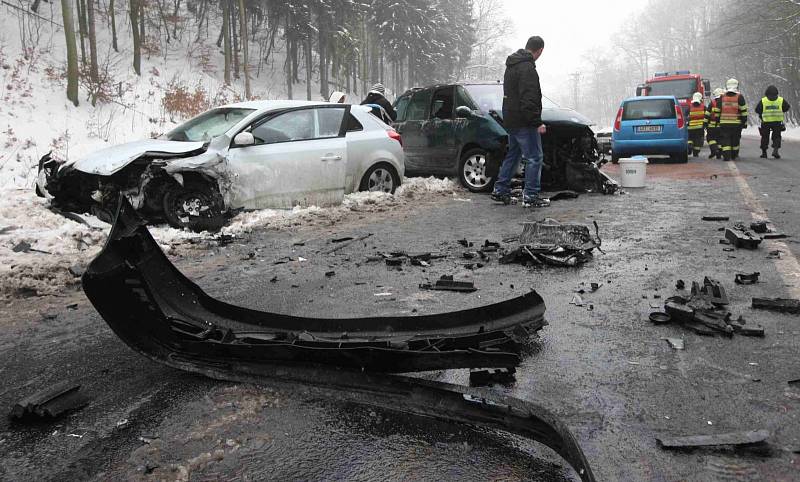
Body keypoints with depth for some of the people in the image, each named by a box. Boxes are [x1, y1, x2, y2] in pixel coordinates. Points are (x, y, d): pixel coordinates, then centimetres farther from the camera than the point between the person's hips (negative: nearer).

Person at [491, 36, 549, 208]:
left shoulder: (511, 66, 17)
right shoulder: (527, 68, -16)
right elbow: (529, 99, -23)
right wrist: (537, 122, -21)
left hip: (510, 120, 10)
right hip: (524, 122, -10)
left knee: (513, 155, 18)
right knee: (534, 157, -4)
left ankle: (500, 191, 21)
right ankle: (531, 196, -3)